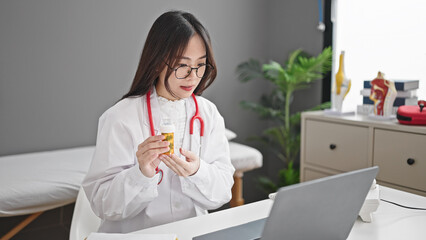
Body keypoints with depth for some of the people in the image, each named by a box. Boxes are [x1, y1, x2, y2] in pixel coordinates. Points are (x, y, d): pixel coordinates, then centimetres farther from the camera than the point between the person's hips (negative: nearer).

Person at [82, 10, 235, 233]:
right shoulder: (120, 118, -9)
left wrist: (197, 172, -17)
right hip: (134, 233, -2)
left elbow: (221, 193, 1)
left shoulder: (209, 113, 3)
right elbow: (102, 204, -10)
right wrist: (141, 174, -24)